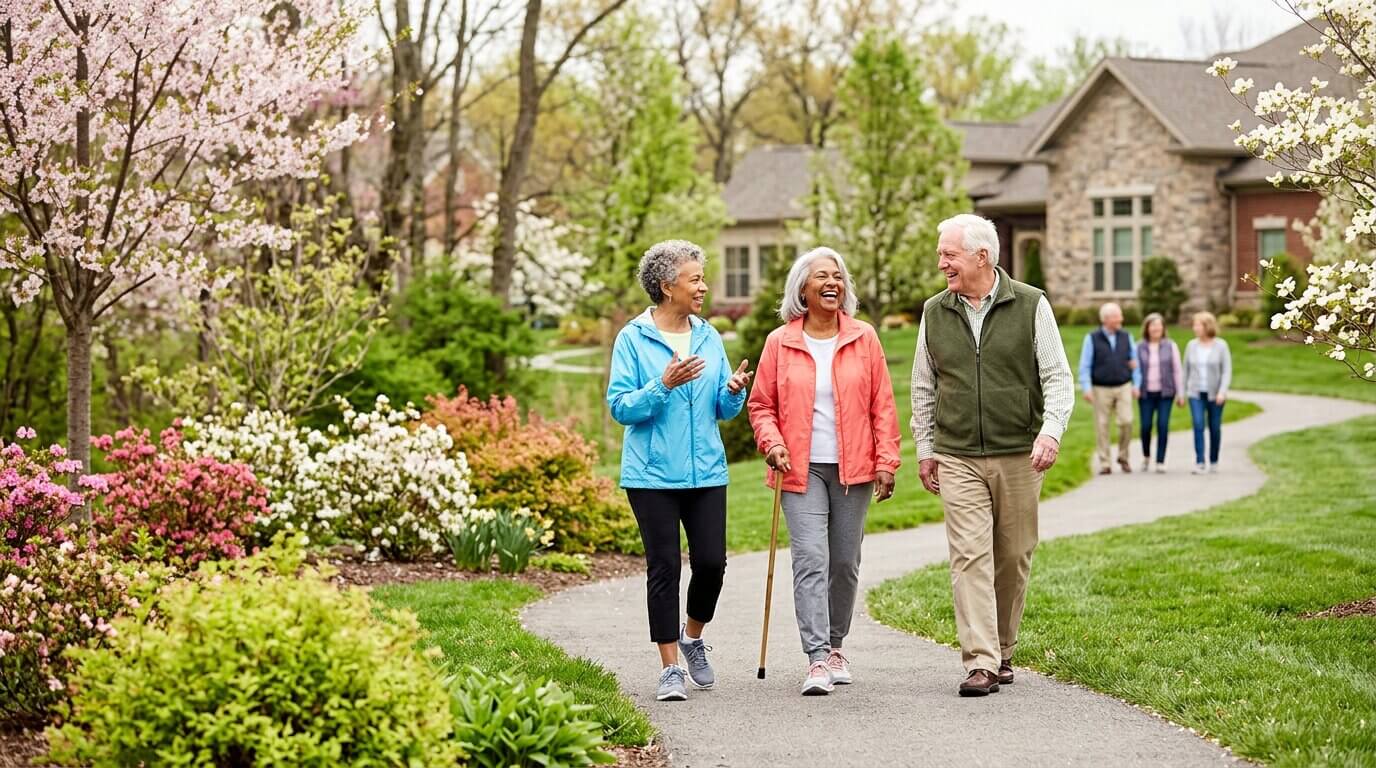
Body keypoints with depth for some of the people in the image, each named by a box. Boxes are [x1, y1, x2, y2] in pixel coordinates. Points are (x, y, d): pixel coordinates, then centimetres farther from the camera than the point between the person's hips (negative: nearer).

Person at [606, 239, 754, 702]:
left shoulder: (709, 337, 10)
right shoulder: (634, 339, -3)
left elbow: (724, 410, 13)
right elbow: (620, 406, -8)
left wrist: (734, 391, -9)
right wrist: (664, 385, -21)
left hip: (706, 472, 4)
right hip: (653, 474, -4)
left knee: (712, 561, -1)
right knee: (664, 567, -2)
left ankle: (692, 637, 27)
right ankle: (670, 668, 8)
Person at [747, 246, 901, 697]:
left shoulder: (864, 339, 5)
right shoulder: (780, 343, 3)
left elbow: (883, 406, 6)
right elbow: (761, 405, 8)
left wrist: (886, 461, 0)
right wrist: (772, 442, -9)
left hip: (853, 470, 2)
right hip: (802, 470, -2)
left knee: (845, 563, 8)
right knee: (810, 560, -13)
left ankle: (835, 647, 25)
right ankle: (817, 659, -16)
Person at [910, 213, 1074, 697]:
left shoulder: (1031, 306, 0)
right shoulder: (935, 313, 8)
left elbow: (1057, 377, -1)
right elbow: (923, 388, 15)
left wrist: (1051, 430, -16)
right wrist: (924, 450, 12)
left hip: (1019, 456, -1)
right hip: (958, 458, 1)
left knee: (1014, 557, 6)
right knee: (970, 555, -9)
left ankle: (1002, 652, 21)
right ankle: (980, 663, -13)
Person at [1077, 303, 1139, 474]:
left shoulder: (1126, 337, 7)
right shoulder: (1092, 338, -2)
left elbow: (1135, 361, 14)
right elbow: (1085, 366, -3)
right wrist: (1086, 389, -12)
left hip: (1123, 387, 2)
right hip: (1101, 389, -2)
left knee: (1126, 421, -10)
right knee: (1102, 426, 0)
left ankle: (1123, 456, 9)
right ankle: (1105, 463, 7)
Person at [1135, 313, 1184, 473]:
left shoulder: (1170, 346, 4)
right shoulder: (1140, 348, 5)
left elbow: (1177, 370, 5)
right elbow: (1135, 369, 7)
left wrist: (1181, 393, 3)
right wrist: (1134, 386, -8)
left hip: (1165, 393, 0)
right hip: (1146, 393, 0)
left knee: (1163, 426, -8)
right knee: (1146, 426, -3)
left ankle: (1160, 462, -1)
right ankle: (1146, 456, 24)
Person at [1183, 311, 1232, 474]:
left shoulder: (1221, 346, -4)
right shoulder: (1192, 345, 4)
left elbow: (1227, 371, -7)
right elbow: (1186, 370, 10)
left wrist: (1222, 392, -18)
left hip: (1215, 394, -1)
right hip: (1196, 393, 1)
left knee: (1215, 428, 6)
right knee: (1198, 426, -13)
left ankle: (1214, 461, 22)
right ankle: (1200, 463, -16)